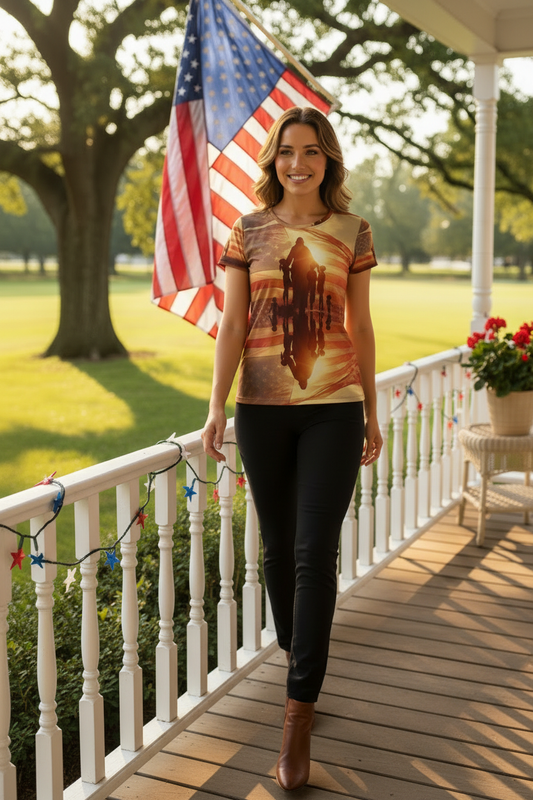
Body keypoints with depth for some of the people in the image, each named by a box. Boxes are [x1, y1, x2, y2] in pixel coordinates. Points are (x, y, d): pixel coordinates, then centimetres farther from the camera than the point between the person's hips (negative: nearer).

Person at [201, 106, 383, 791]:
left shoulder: (352, 232, 5)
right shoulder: (249, 232, 5)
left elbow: (361, 328, 8)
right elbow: (232, 323, 2)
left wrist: (371, 414, 10)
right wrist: (217, 406, -7)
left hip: (333, 407, -1)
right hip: (263, 408, 1)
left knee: (315, 553, -6)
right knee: (279, 547, 11)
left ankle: (298, 715, 1)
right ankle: (298, 662, 34)